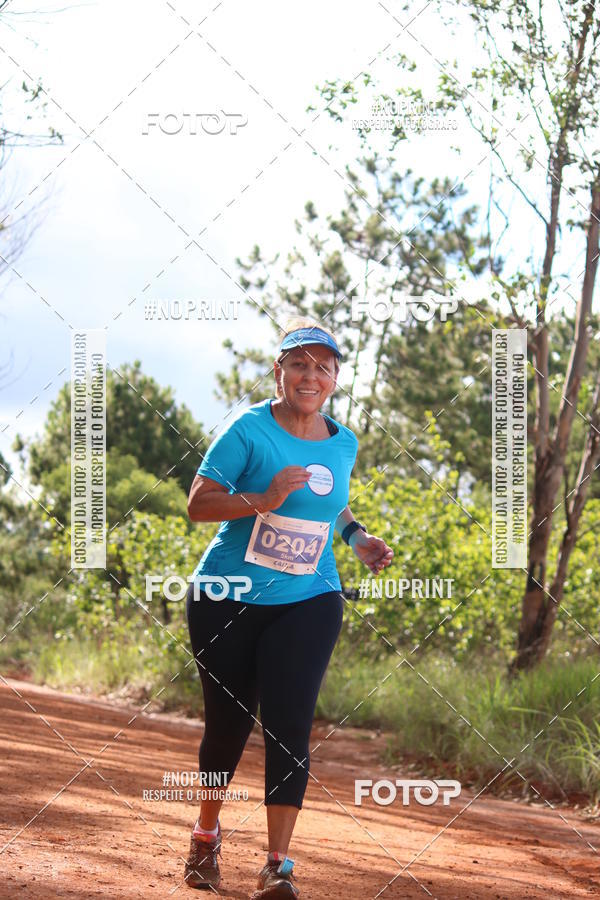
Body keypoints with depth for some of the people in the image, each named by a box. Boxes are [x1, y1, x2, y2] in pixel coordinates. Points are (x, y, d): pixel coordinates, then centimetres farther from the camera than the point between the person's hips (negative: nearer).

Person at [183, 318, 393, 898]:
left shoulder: (343, 444, 6)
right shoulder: (249, 429, -9)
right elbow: (198, 503, -12)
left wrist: (356, 537, 7)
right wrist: (263, 500, -26)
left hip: (308, 601, 2)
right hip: (228, 600, -2)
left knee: (290, 725, -11)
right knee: (229, 721, 7)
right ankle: (206, 834, 32)